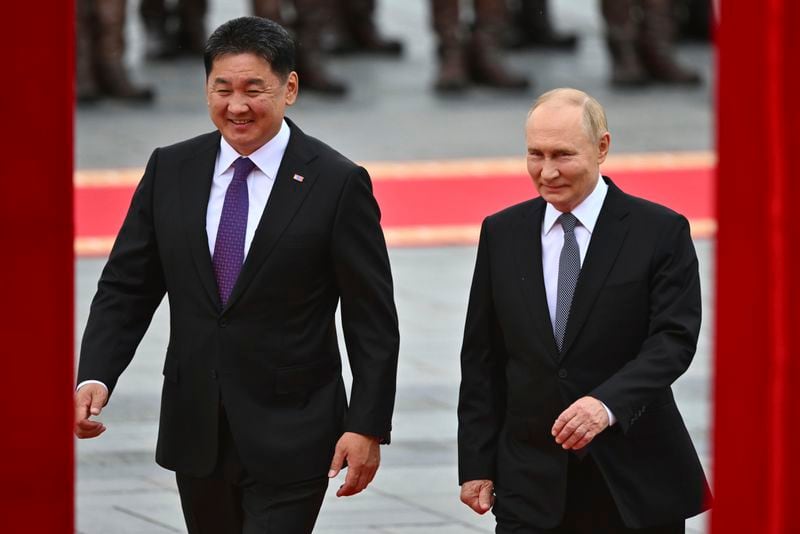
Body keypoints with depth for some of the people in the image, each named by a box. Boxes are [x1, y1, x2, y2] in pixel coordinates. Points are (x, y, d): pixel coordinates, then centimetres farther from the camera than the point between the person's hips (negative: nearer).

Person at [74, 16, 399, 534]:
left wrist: (367, 428, -10)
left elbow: (372, 320, -5)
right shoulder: (171, 171, 4)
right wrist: (95, 377, -11)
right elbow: (126, 288, 5)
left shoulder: (338, 183, -7)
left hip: (289, 439, -4)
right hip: (196, 430, 4)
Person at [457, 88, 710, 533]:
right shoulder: (501, 233, 7)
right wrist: (477, 465, 4)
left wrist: (608, 404, -28)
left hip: (635, 480, -2)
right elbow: (482, 359, 9)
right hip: (532, 484, 2)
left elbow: (674, 339, -12)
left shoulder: (661, 232, -3)